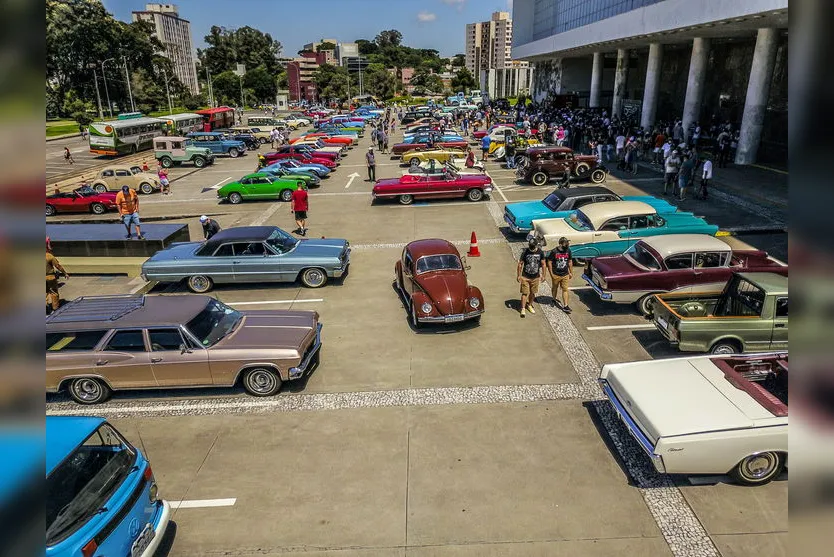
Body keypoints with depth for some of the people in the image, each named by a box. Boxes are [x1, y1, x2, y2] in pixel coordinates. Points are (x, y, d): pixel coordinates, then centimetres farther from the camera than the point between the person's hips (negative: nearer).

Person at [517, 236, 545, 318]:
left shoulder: (540, 252, -6)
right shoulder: (525, 252, -12)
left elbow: (543, 264, 4)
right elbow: (520, 264, -5)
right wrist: (518, 275, -5)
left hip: (535, 277, 3)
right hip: (525, 277, -2)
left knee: (532, 293, 14)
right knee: (525, 293, -3)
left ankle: (529, 305, 35)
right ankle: (523, 308, 6)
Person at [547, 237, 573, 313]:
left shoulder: (568, 250, -3)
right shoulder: (554, 251, -16)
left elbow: (570, 262, 9)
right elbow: (549, 262, -10)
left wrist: (571, 272, 10)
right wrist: (551, 274, -12)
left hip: (565, 275, 2)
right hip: (556, 275, -2)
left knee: (565, 290, 0)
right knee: (554, 288, 17)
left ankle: (565, 306, 1)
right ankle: (555, 299, 42)